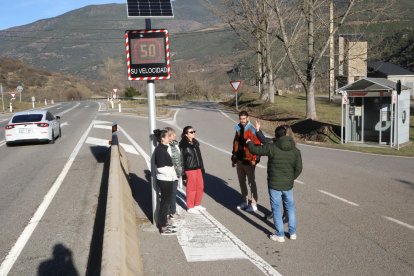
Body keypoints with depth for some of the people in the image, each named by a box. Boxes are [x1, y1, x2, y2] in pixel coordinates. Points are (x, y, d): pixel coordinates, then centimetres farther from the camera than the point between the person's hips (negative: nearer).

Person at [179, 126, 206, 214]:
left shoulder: (195, 143, 10)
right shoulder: (183, 145, -13)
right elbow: (181, 158, -15)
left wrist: (202, 167, 16)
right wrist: (182, 171, -18)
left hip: (198, 168, 8)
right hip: (190, 169, -7)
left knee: (200, 186, 14)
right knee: (191, 188, 2)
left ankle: (197, 204, 31)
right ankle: (190, 207, 17)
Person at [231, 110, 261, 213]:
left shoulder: (252, 130, -13)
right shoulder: (238, 129, 9)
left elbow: (256, 145, -16)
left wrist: (254, 159, -19)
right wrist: (233, 158, 15)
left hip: (248, 161, -7)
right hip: (239, 160, 7)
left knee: (251, 182, 1)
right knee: (242, 181, 14)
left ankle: (254, 205, 7)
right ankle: (244, 202, 27)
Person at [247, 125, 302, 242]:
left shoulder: (272, 148, -14)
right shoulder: (296, 151, -2)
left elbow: (255, 150, -8)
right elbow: (298, 168, -1)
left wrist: (249, 143, 13)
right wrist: (291, 179, 14)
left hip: (274, 184, -4)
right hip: (288, 185, 4)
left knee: (276, 209, 7)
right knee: (290, 207, 20)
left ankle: (280, 235, 12)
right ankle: (292, 232, 24)